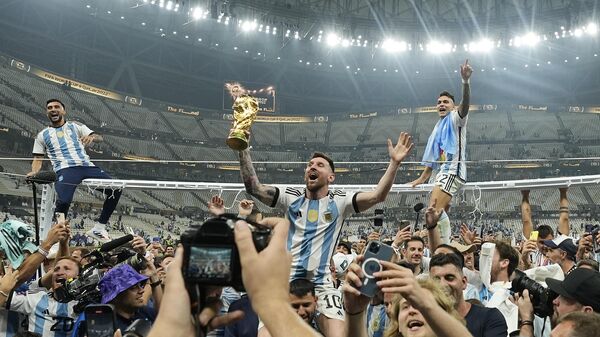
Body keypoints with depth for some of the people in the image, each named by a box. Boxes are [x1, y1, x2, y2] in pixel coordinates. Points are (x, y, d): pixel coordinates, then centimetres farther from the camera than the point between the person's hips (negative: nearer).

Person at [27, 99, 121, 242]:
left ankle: (99, 228, -2)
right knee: (63, 201, -31)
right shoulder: (42, 135, 22)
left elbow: (99, 138, 11)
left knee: (116, 189, -14)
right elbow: (38, 158, 19)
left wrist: (92, 137, -14)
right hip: (65, 169, -2)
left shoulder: (75, 126, 21)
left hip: (87, 166, 2)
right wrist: (34, 172, -4)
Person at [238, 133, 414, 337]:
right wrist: (243, 150, -7)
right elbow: (254, 188, 1)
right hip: (286, 281, 1)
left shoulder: (339, 202, 6)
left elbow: (377, 196, -6)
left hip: (321, 285, -1)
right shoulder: (291, 197, 9)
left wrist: (394, 163, -18)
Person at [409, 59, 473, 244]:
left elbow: (465, 104, -22)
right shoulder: (438, 127, 25)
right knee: (439, 215, 6)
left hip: (452, 170, -10)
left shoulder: (455, 118, 2)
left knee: (435, 208, -27)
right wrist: (423, 178, 29)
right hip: (441, 173, 10)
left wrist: (465, 81, -39)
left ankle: (445, 246, -27)